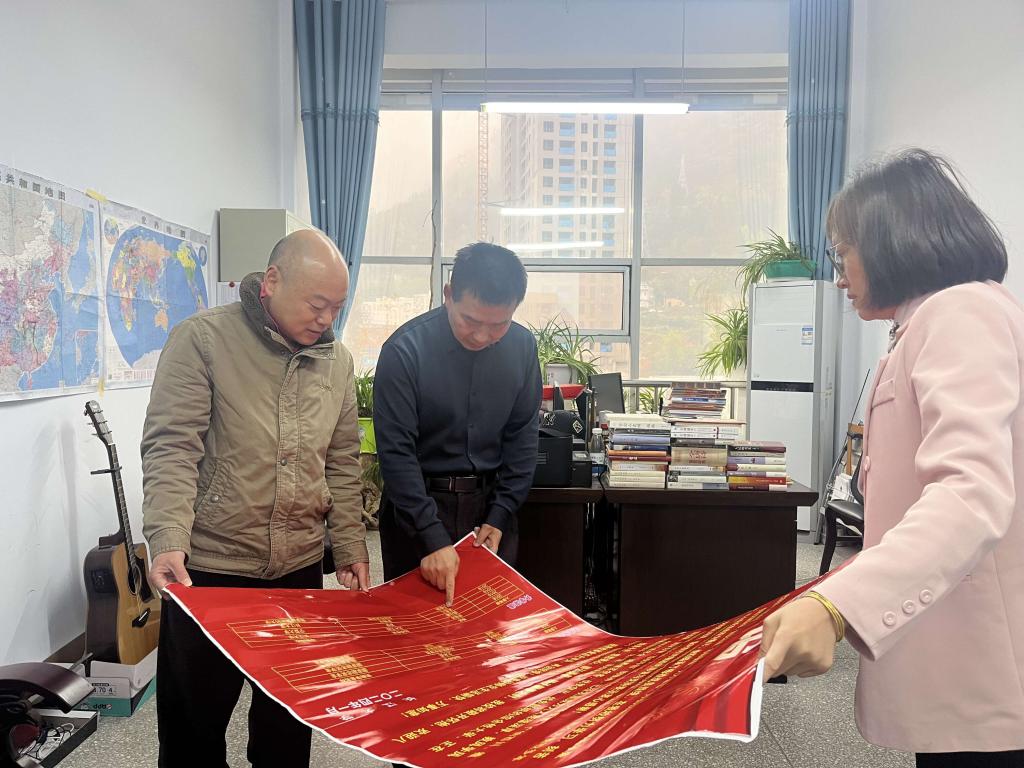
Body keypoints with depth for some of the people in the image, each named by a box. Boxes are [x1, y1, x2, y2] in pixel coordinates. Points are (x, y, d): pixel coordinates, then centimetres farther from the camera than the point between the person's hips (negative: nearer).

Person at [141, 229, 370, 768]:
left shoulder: (337, 361, 4)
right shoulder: (203, 339, -9)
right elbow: (172, 449, -14)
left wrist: (350, 547, 7)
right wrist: (168, 541, -25)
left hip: (300, 569, 4)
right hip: (207, 568, -3)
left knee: (289, 718, 17)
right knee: (194, 721, 14)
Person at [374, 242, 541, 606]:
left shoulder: (522, 346, -4)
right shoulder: (405, 350, -17)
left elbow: (522, 437, 2)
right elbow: (396, 452, -17)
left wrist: (500, 517, -3)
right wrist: (433, 538, -21)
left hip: (489, 501, 4)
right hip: (418, 500, -3)